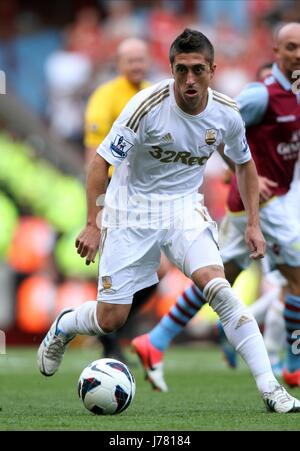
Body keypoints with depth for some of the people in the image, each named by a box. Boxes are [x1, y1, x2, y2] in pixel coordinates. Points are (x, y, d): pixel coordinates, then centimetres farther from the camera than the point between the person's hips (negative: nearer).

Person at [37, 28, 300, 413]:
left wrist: (253, 224, 6)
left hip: (185, 208, 2)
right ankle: (64, 325, 37)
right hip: (131, 211, -2)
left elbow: (244, 164, 11)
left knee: (216, 284, -24)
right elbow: (102, 160, -16)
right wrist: (93, 224, -21)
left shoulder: (227, 115, -9)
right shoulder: (148, 106, -21)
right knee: (110, 320, -1)